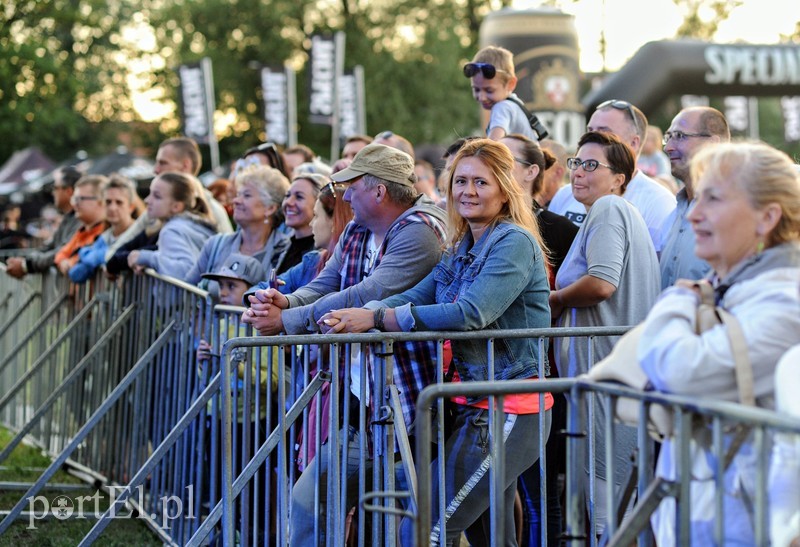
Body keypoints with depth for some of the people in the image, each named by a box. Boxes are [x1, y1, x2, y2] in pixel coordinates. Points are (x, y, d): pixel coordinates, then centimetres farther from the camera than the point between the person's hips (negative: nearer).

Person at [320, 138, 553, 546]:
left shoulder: (515, 242, -12)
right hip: (478, 404, 9)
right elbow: (415, 297, 4)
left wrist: (375, 318, -23)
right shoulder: (461, 249, 15)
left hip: (508, 410, -9)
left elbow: (471, 314, -25)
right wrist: (355, 316, -16)